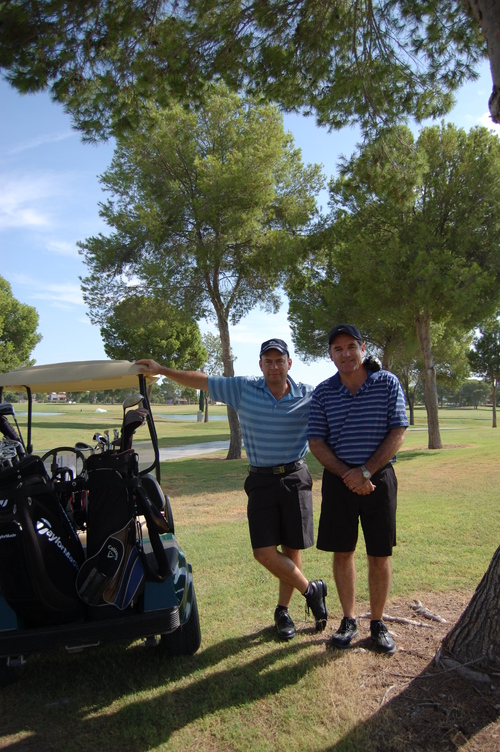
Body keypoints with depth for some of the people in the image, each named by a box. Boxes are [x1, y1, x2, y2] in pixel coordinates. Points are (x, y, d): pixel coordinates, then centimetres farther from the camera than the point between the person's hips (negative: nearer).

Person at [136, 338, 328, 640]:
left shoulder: (308, 397, -3)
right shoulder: (243, 388, 0)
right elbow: (201, 380, 6)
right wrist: (161, 370, 5)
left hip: (295, 479, -1)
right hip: (261, 481, 1)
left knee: (292, 550, 7)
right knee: (265, 553, -5)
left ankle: (283, 610, 30)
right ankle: (312, 590, 20)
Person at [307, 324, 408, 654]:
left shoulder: (388, 383, -4)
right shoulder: (323, 392, 0)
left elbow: (398, 432, -8)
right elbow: (316, 442, -1)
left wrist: (365, 472, -15)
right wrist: (346, 475, -14)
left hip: (379, 478, -1)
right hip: (339, 479, 1)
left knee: (380, 554, 6)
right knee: (342, 552, 9)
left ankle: (378, 623, 24)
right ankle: (349, 621, 26)